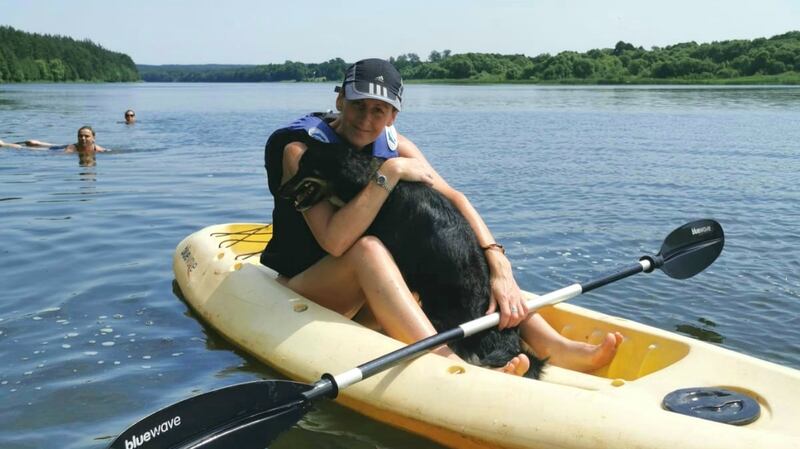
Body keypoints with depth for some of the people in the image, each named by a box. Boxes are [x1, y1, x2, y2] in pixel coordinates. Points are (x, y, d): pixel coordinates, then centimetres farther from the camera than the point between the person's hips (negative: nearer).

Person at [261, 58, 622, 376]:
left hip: (367, 294, 6)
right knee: (368, 248, -35)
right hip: (301, 288, -5)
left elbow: (453, 198, -13)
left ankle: (552, 346, -23)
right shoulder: (300, 148, -17)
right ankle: (449, 364, -51)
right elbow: (335, 242, -31)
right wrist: (389, 173, -30)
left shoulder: (392, 144, 0)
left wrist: (500, 269, -27)